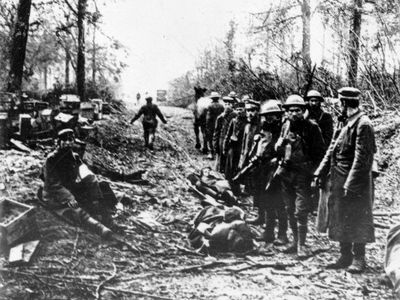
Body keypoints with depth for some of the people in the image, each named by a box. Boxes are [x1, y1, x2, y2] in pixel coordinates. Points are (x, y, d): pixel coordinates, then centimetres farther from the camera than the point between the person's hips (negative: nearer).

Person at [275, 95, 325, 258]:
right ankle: (295, 240, 25)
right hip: (286, 172, 6)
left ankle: (301, 245, 2)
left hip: (303, 173, -6)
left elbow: (320, 151, -4)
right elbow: (278, 149, 17)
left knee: (301, 211, -6)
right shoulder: (285, 126, 8)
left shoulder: (311, 127, -7)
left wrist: (312, 169, -11)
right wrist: (281, 143, -6)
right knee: (290, 209, 13)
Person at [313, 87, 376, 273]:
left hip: (355, 182, -9)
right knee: (340, 219, 13)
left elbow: (361, 157, -19)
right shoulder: (346, 123, 13)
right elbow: (332, 150, 14)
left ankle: (358, 259, 10)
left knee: (356, 220, 0)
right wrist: (320, 173, 8)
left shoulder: (363, 124, -15)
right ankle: (345, 256, 22)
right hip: (338, 181, 9)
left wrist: (351, 184, -21)